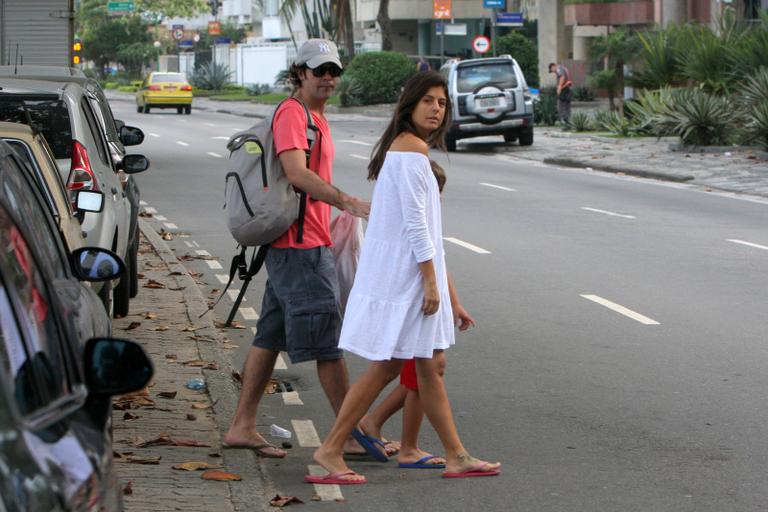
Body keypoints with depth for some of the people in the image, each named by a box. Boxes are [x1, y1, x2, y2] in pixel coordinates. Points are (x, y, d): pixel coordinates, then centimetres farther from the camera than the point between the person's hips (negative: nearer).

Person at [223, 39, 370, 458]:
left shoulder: (317, 118, 20)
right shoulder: (292, 113, -12)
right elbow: (297, 173, -25)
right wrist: (345, 201, -35)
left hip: (309, 242, 10)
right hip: (299, 245, -10)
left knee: (271, 337, 11)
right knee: (328, 341, -7)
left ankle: (242, 427, 15)